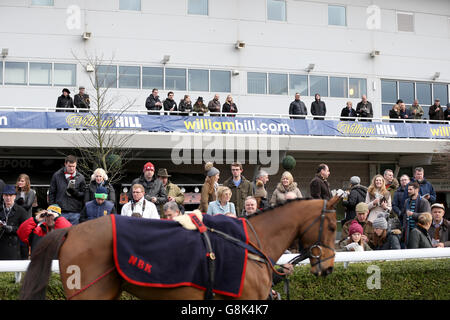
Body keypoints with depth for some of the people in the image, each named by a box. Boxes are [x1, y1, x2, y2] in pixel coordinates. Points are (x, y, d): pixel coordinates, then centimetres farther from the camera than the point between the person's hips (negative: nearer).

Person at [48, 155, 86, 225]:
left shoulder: (80, 177, 6)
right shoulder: (57, 175, 5)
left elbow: (84, 195, 6)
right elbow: (51, 193, 8)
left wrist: (75, 192, -13)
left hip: (75, 213, 0)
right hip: (61, 212, 0)